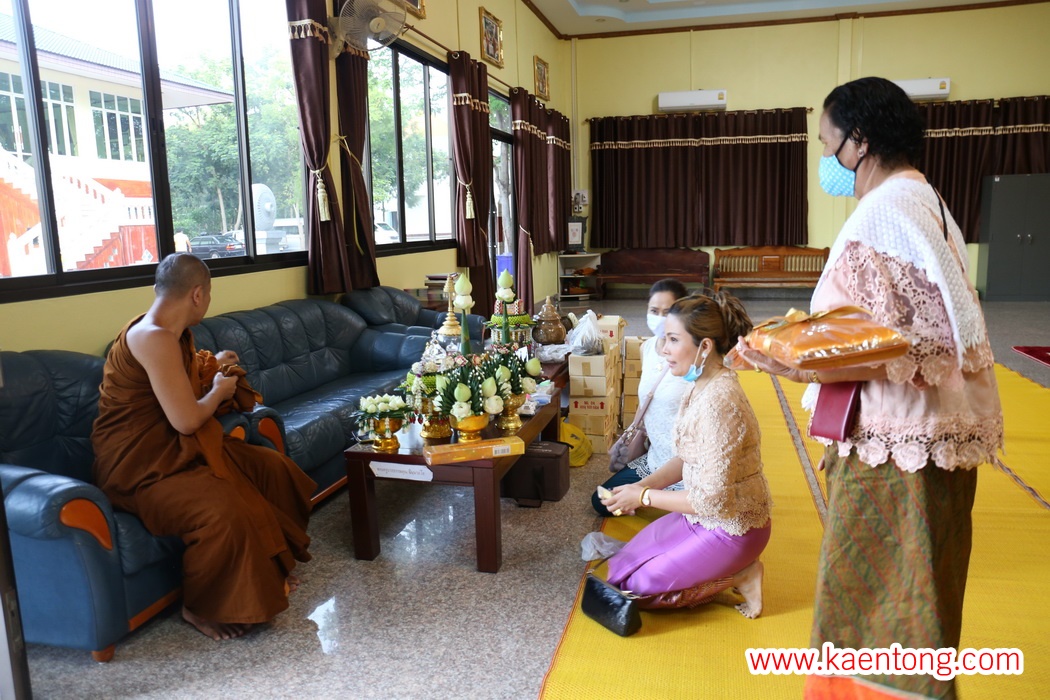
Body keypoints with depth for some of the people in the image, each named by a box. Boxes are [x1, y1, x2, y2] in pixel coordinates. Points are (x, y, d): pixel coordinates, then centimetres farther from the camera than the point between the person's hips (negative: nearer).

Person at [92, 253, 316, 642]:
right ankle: (200, 607, -6)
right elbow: (186, 419, -25)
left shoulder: (172, 333, 7)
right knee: (224, 511, -32)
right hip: (139, 466, -10)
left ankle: (269, 570, 21)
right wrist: (219, 390, -8)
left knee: (273, 467, 6)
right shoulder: (155, 338, -24)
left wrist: (211, 370, 33)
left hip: (173, 449, 10)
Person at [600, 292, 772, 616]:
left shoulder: (718, 401, -30)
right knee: (621, 566, 14)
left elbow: (713, 499, -28)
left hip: (732, 527, -9)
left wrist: (644, 497, -19)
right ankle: (733, 567, 15)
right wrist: (644, 484, -5)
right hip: (705, 516, 9)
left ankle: (739, 575, 4)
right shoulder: (700, 386, -2)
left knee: (636, 586, -3)